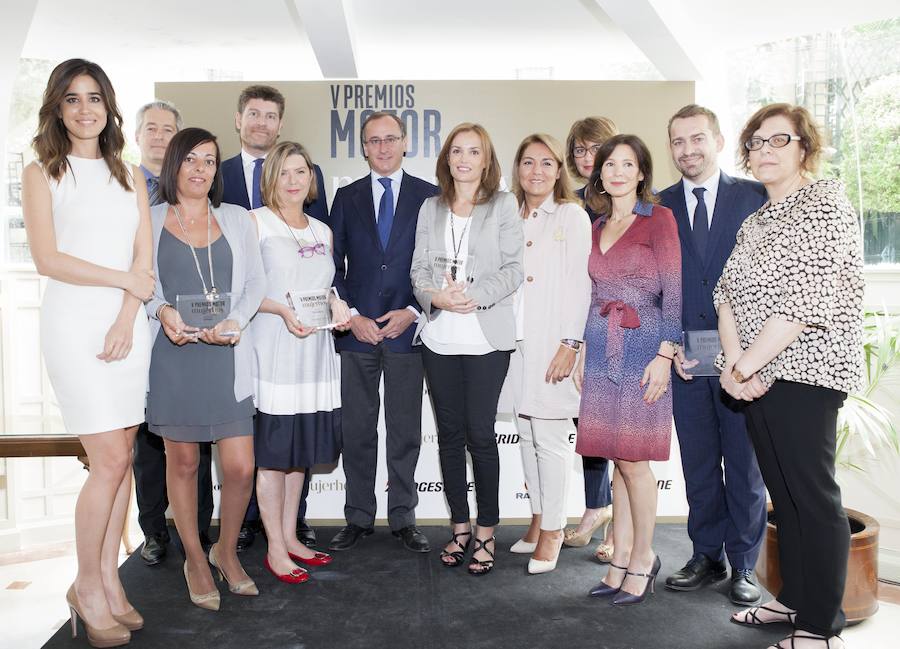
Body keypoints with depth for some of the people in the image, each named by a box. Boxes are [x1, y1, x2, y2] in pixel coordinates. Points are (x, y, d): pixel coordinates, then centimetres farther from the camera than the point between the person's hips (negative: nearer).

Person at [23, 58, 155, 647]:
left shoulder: (129, 176, 15)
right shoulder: (41, 173, 3)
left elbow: (144, 257, 7)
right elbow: (48, 258, -7)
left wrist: (126, 320, -6)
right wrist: (126, 280, -4)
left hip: (129, 324, 4)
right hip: (74, 322, -4)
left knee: (124, 456, 4)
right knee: (110, 461, -8)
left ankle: (109, 579, 18)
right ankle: (88, 588, 12)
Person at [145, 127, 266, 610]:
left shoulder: (237, 220, 12)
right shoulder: (149, 220, 6)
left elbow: (256, 282, 8)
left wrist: (235, 322, -9)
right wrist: (162, 311, -16)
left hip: (226, 354, 1)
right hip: (173, 353, -1)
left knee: (240, 467, -2)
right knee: (182, 461, 8)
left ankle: (226, 552, 24)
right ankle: (195, 559, 27)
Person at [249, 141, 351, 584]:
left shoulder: (322, 231, 16)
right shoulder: (255, 222, -2)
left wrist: (336, 305, 2)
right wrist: (282, 310, -20)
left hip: (315, 350, 6)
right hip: (273, 350, -6)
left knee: (302, 448, 12)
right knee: (273, 450, 0)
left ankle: (289, 536, 24)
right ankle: (276, 548, 9)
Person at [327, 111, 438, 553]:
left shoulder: (429, 196, 5)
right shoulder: (346, 197, 10)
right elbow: (334, 265, 7)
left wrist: (412, 311, -9)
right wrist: (352, 315, -5)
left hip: (407, 328, -1)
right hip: (357, 330, 1)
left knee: (405, 431, 6)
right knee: (356, 431, 7)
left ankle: (403, 518, 19)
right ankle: (358, 518, 19)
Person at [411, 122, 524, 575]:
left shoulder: (504, 205, 4)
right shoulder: (431, 208, 14)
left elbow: (512, 269, -3)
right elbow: (419, 267, 9)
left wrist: (473, 296, -16)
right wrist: (435, 295, -11)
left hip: (487, 337, -3)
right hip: (439, 337, 4)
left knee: (480, 433, -3)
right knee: (449, 433, 9)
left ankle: (485, 532, 12)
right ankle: (459, 527, 22)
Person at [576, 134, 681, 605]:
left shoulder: (658, 219, -3)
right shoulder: (597, 227, 15)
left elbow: (673, 290, -8)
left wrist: (665, 354, -15)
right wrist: (583, 350, 13)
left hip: (642, 348, -5)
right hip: (602, 350, 6)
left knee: (633, 459, -3)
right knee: (617, 459, 9)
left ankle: (642, 559, 14)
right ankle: (621, 558, 19)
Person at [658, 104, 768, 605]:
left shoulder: (756, 197, 0)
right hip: (685, 359, 2)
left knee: (745, 465, 8)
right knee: (699, 466, 11)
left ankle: (744, 565, 22)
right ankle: (707, 557, 25)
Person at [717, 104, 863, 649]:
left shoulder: (825, 204, -6)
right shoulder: (756, 222, 18)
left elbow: (808, 298, -17)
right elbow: (728, 293, 8)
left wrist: (748, 363, -15)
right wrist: (734, 360, -9)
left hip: (803, 369, -7)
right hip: (756, 374, 7)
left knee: (813, 494, -3)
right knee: (783, 492, 13)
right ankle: (794, 599, 26)